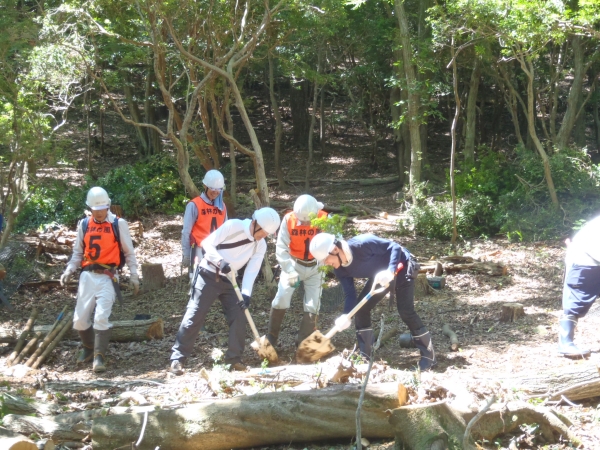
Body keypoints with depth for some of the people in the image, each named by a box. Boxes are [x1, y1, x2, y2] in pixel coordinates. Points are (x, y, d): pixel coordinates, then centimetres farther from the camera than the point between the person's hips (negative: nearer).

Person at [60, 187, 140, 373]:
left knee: (101, 317, -17)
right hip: (88, 276, 4)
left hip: (108, 277, -4)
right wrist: (69, 271, 1)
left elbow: (129, 252, 7)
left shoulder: (119, 224, 0)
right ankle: (89, 348, 29)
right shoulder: (83, 225, 10)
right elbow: (78, 252, 16)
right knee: (80, 319, 3)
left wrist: (134, 276, 4)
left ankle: (99, 357, -8)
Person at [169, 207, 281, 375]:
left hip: (228, 280, 6)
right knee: (194, 316, -8)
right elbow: (207, 243, -16)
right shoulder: (233, 226, -16)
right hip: (208, 275, -5)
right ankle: (178, 358, -4)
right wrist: (220, 261, -32)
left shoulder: (260, 246, -1)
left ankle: (234, 359, 9)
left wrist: (246, 293, -21)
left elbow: (251, 271, -7)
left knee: (238, 317, -2)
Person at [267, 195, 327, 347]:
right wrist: (290, 272, -23)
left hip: (315, 267, 1)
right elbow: (281, 248, -16)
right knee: (282, 298, -9)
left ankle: (304, 343, 10)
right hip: (293, 264, 0)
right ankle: (271, 337, 6)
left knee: (313, 305, -1)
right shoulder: (289, 220, -19)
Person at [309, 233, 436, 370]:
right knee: (361, 309, 1)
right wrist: (346, 316, -31)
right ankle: (364, 356, 11)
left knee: (405, 311, -15)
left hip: (401, 266, -7)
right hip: (381, 275, 8)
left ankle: (428, 356, -6)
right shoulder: (340, 270, -13)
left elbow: (395, 247, -30)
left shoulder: (362, 244, -35)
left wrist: (390, 272, -43)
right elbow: (350, 294, -12)